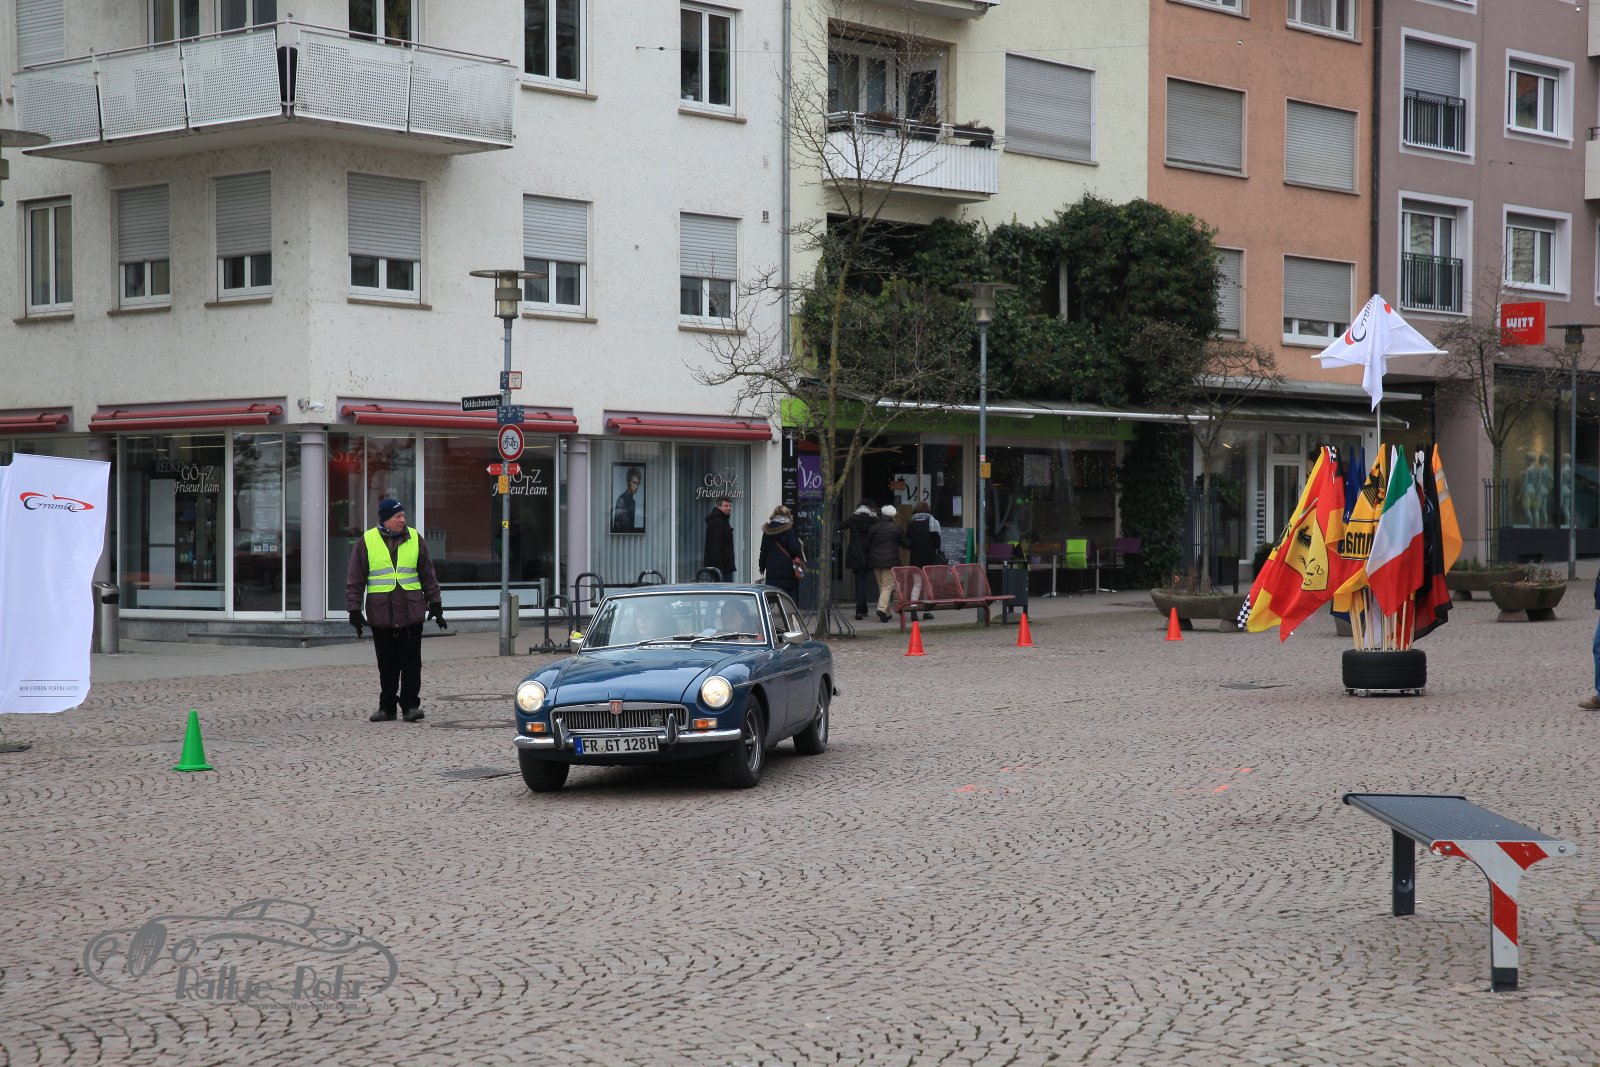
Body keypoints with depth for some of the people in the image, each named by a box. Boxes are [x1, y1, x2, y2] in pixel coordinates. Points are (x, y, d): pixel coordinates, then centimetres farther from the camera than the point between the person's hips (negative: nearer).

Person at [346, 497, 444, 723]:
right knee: (387, 664, 6)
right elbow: (355, 580, 4)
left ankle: (410, 705, 5)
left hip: (411, 612, 1)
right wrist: (354, 609, 0)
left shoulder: (415, 540, 8)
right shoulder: (367, 542, 2)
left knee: (411, 662, -1)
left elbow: (428, 575, 13)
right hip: (381, 614, -1)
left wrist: (435, 604, 10)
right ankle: (387, 707, 15)